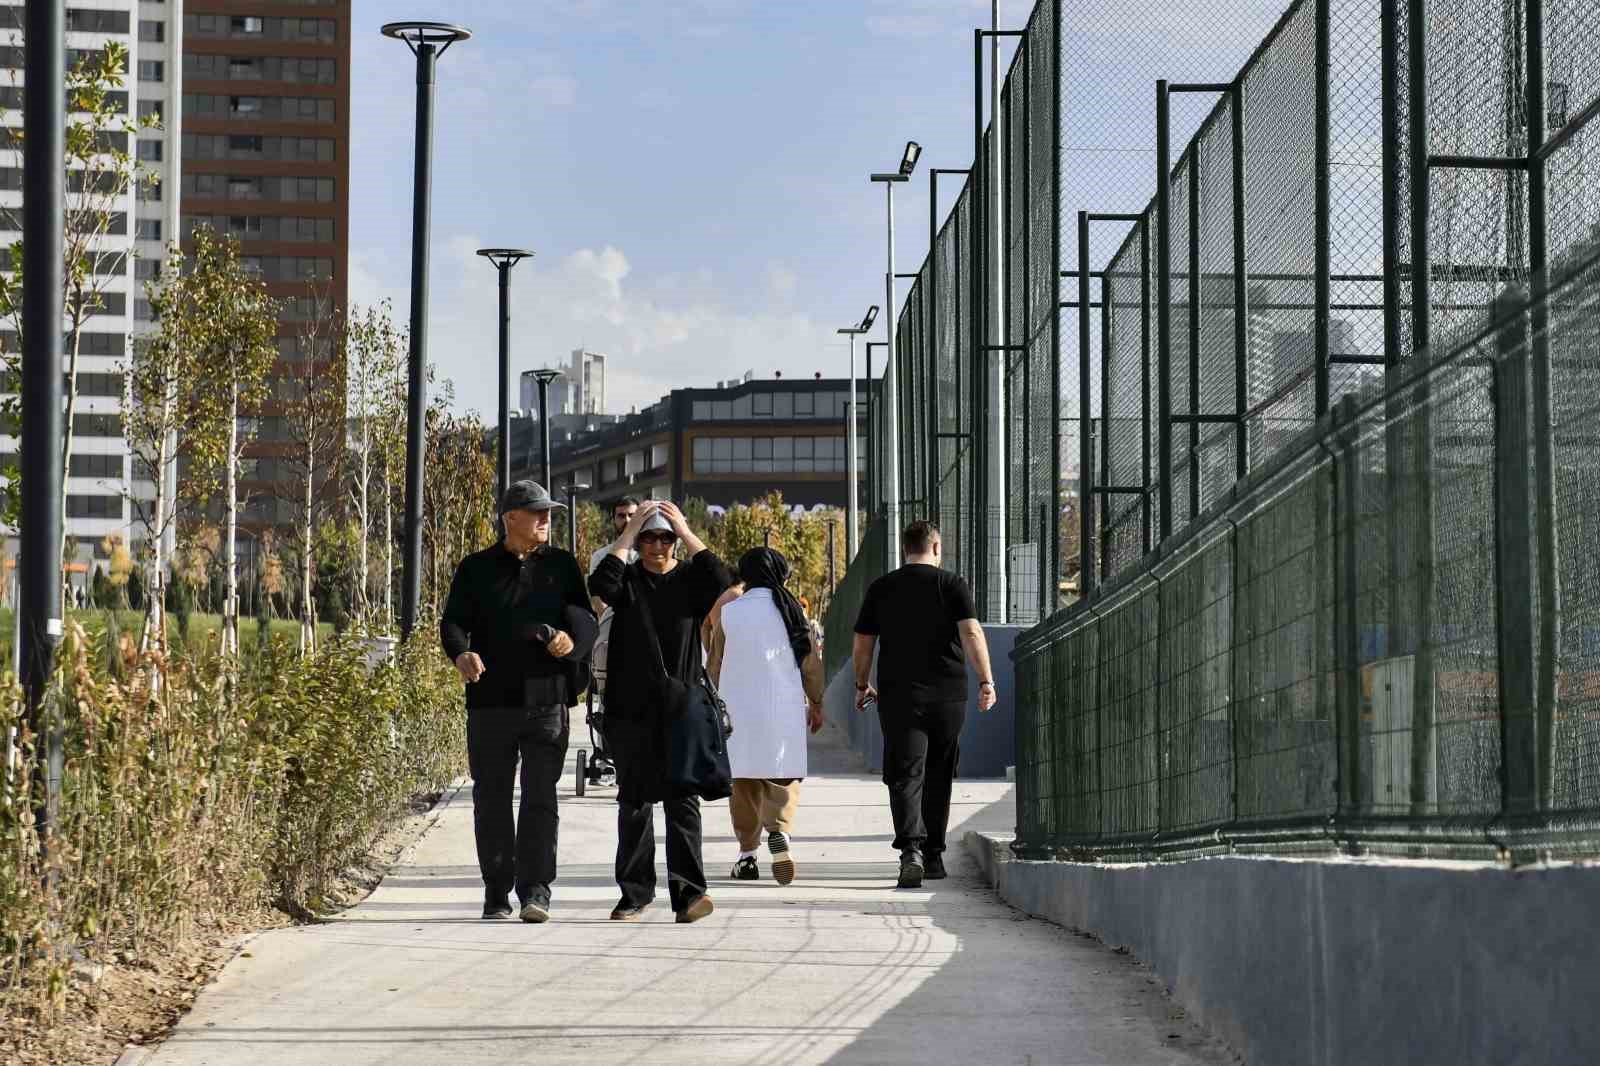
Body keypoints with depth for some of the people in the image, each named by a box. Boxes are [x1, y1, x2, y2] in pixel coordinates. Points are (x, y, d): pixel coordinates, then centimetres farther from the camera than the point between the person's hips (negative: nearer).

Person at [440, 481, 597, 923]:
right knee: (491, 798, 5)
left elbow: (584, 617, 10)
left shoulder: (561, 566, 12)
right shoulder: (476, 569, 9)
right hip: (491, 700, 0)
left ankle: (536, 888, -7)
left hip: (546, 699, 0)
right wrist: (461, 654, -20)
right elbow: (453, 621, 2)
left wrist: (573, 640, -14)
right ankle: (497, 893, 13)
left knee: (540, 797, -7)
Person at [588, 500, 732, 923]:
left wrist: (687, 533, -10)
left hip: (682, 709, -1)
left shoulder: (690, 579, 8)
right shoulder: (628, 579, 8)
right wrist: (628, 533, -9)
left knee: (682, 800, -6)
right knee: (634, 801, 5)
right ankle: (635, 892, 11)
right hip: (631, 709, 1)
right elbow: (600, 586, -14)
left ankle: (688, 889, -9)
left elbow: (722, 584, -14)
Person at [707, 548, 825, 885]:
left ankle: (747, 854, 11)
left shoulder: (729, 613, -1)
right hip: (784, 710, 0)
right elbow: (811, 663, 1)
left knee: (744, 781, 10)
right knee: (783, 776, 3)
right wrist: (816, 704, 14)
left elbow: (714, 666, 4)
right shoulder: (791, 610, -1)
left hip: (738, 709, 1)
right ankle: (778, 830, -24)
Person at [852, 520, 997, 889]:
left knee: (906, 777, -6)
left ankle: (911, 849, -27)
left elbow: (862, 645, 8)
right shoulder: (953, 585, 1)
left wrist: (862, 685, 22)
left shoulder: (881, 589, 6)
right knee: (938, 778, 15)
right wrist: (986, 681, -14)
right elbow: (971, 632, -12)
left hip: (898, 696, 0)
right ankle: (933, 856, 22)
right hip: (948, 695, 0)